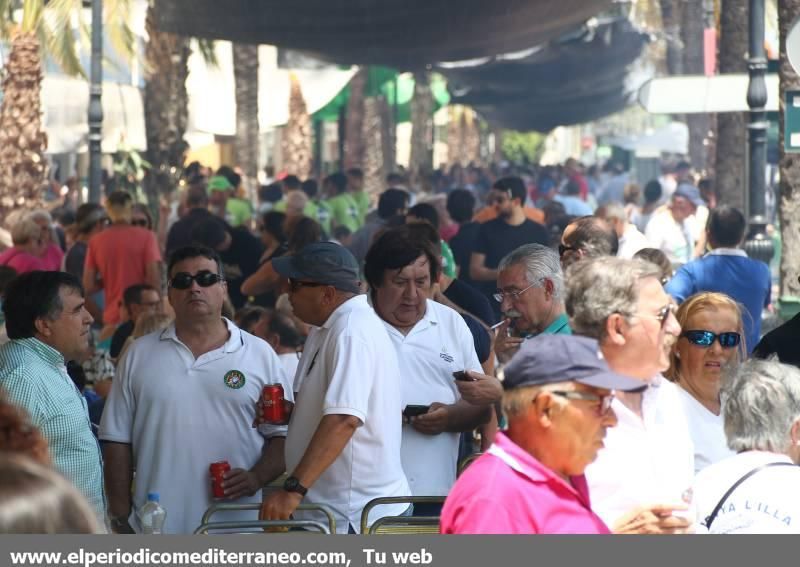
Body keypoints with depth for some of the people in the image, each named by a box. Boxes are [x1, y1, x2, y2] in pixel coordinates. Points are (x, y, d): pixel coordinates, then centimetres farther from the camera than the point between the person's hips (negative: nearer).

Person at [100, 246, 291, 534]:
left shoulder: (259, 354, 6)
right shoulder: (140, 355, 8)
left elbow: (283, 434, 6)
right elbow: (118, 438, 9)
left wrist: (257, 477, -12)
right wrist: (121, 516, 3)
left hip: (237, 529, 0)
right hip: (155, 531, 1)